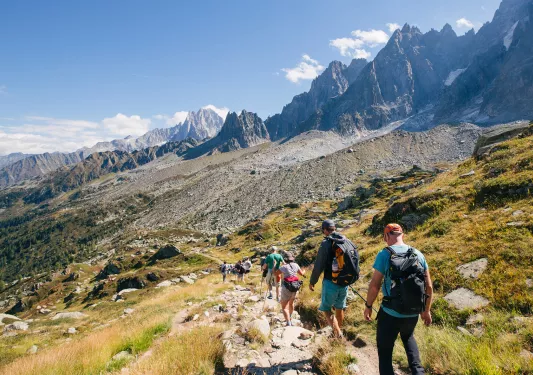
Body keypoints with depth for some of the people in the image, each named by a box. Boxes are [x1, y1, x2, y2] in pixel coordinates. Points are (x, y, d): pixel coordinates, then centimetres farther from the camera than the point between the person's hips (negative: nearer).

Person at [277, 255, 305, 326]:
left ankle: (289, 324, -17)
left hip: (286, 288, -4)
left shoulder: (283, 267, -4)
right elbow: (301, 273, 19)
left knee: (284, 307, -2)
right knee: (291, 302, 28)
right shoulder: (295, 265, 5)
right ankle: (289, 319, 44)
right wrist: (304, 271, 41)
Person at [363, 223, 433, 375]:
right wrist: (426, 310, 18)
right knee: (408, 338, 35)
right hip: (413, 313, 5)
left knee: (384, 350, 13)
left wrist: (368, 306, 0)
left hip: (390, 313, -5)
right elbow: (429, 286, 5)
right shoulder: (418, 254, 0)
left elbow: (374, 285, -15)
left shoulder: (384, 254, -14)